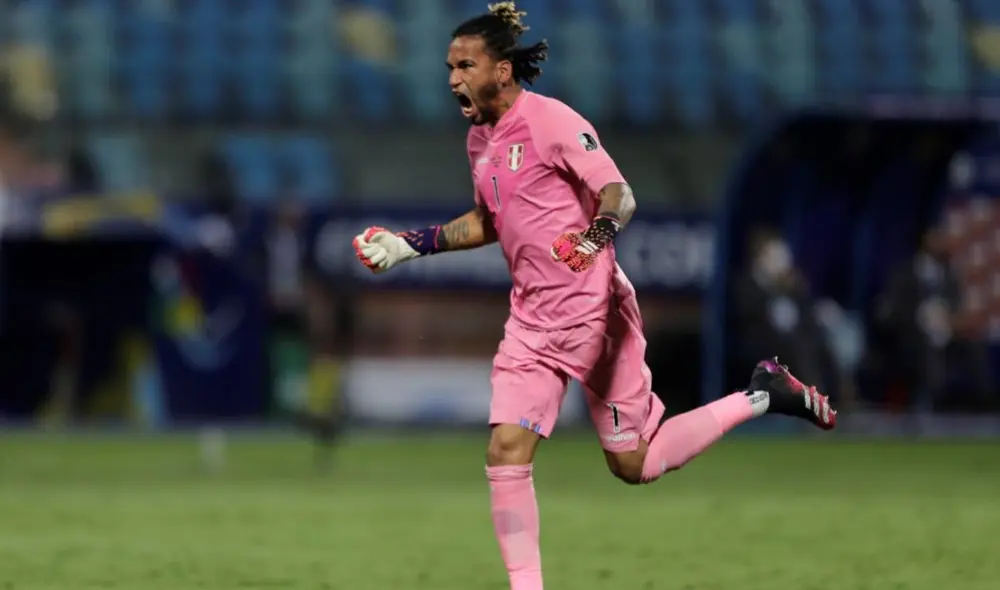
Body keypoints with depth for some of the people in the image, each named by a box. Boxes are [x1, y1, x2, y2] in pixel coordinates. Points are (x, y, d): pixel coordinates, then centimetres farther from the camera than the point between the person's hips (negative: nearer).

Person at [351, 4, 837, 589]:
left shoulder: (552, 120, -15)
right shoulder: (481, 138, 9)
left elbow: (619, 195, -21)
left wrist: (597, 233, -41)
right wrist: (411, 244, 15)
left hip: (593, 310, -7)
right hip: (533, 316, 7)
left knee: (634, 465, 1)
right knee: (507, 450, -9)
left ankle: (762, 395, 18)